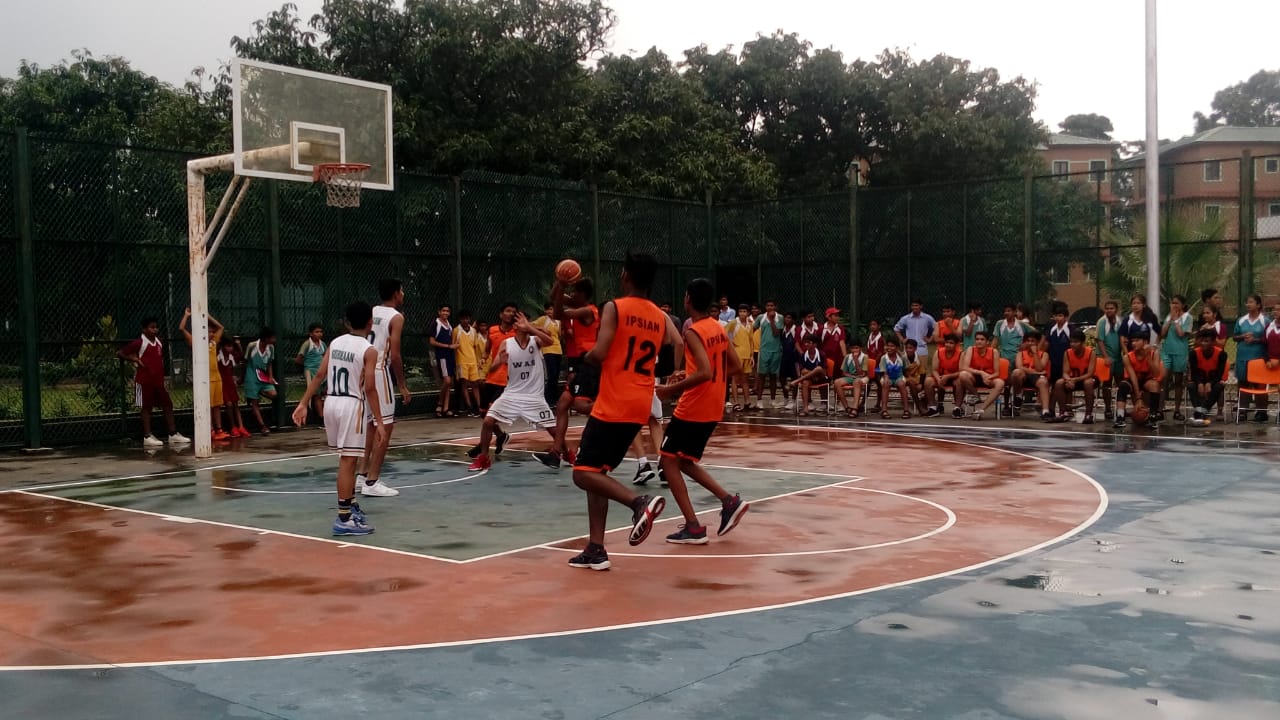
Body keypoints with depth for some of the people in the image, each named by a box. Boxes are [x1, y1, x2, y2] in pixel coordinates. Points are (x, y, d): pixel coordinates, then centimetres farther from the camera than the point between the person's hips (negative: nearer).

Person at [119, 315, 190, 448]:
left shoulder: (159, 343, 10)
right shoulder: (139, 343, -9)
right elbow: (120, 353, -8)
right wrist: (135, 359, -17)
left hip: (158, 381, 7)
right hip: (144, 380, -7)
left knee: (168, 405, 6)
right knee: (146, 407, -1)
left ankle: (173, 434, 11)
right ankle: (147, 437, 4)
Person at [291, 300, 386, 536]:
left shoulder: (335, 343, 9)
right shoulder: (369, 350, -9)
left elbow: (319, 375, 6)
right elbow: (369, 388, -14)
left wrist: (303, 403, 8)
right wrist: (379, 421, -11)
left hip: (331, 403, 7)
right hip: (351, 405, -7)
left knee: (347, 458, 20)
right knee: (347, 461, -6)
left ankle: (351, 505, 31)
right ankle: (344, 519, -5)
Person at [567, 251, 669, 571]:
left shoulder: (614, 307, -8)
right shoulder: (660, 318, 13)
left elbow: (599, 354, -18)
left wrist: (587, 357, 3)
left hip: (614, 405, -7)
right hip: (641, 406, 8)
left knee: (584, 473, -4)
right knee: (596, 472, 16)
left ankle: (640, 502, -24)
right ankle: (595, 549, 11)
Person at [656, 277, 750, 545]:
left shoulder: (693, 332, -17)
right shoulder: (719, 328, 9)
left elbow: (704, 373, -28)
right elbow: (734, 366, 14)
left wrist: (672, 388, -19)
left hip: (692, 409, -9)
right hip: (712, 408, 9)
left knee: (669, 461, 2)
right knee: (685, 462, 21)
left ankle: (694, 528, -2)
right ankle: (729, 501, 10)